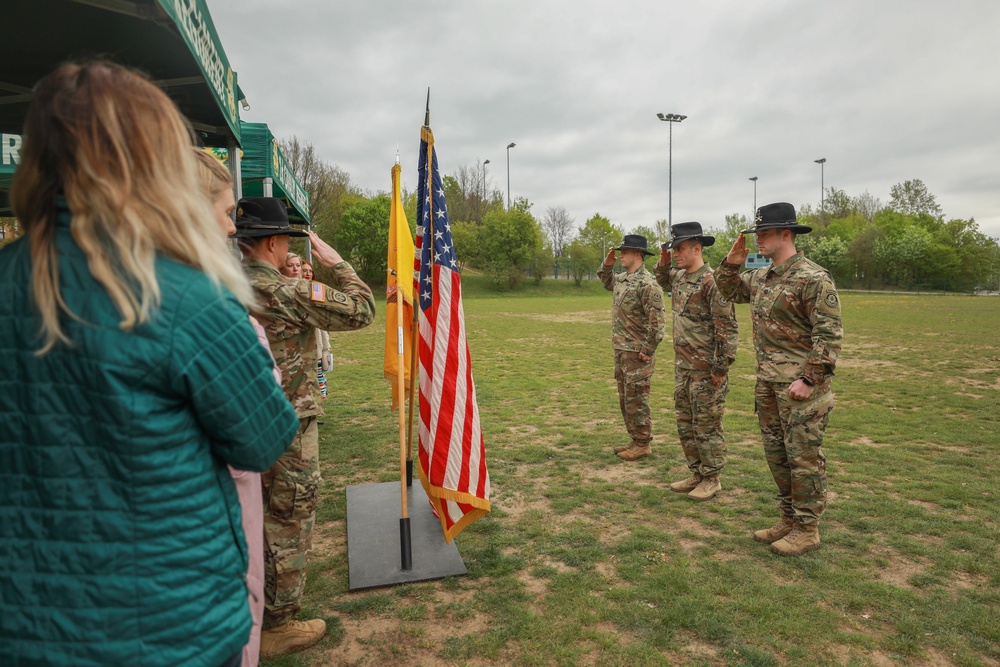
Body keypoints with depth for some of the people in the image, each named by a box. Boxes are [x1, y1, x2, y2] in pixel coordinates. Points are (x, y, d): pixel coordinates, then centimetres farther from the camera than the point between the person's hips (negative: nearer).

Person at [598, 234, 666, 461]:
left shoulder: (647, 283, -18)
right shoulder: (622, 278, 11)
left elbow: (657, 321, -21)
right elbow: (607, 282, 34)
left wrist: (648, 351, -19)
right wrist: (607, 264, 16)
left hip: (637, 353, -10)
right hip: (621, 350, 10)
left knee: (636, 399, -2)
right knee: (625, 399, 16)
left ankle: (643, 444, 10)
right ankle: (635, 440, 27)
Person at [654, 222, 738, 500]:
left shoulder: (711, 281, -17)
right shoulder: (679, 277, 9)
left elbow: (727, 327, -19)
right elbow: (662, 281, 35)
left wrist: (722, 367, -18)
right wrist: (663, 263, 13)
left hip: (706, 370, -9)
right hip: (682, 366, 9)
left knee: (707, 426, 3)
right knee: (685, 423, 16)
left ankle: (711, 479, 18)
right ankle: (696, 474, 29)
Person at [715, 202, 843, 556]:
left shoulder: (813, 278, -14)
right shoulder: (760, 277, 11)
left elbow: (829, 334, -17)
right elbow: (728, 291, 28)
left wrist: (809, 379, -21)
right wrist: (732, 263, 9)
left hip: (799, 385, -9)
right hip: (767, 383, 9)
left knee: (804, 457, 1)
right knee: (776, 453, 16)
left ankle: (807, 529, 15)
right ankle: (789, 519, 30)